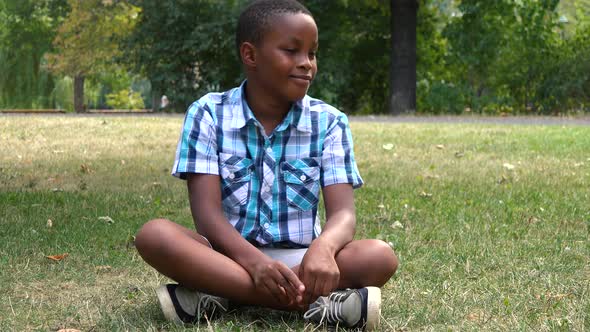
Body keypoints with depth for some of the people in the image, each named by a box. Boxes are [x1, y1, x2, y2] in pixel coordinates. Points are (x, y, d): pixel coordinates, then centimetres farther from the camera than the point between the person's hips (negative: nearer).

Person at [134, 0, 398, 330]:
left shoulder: (329, 122, 1)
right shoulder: (208, 114, -3)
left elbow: (343, 212, -9)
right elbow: (206, 210, -12)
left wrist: (323, 248, -35)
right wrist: (253, 260, -33)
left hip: (300, 260, 1)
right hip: (231, 255, -1)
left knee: (381, 256, -26)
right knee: (155, 234, -29)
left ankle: (220, 297, -28)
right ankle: (314, 302, -35)